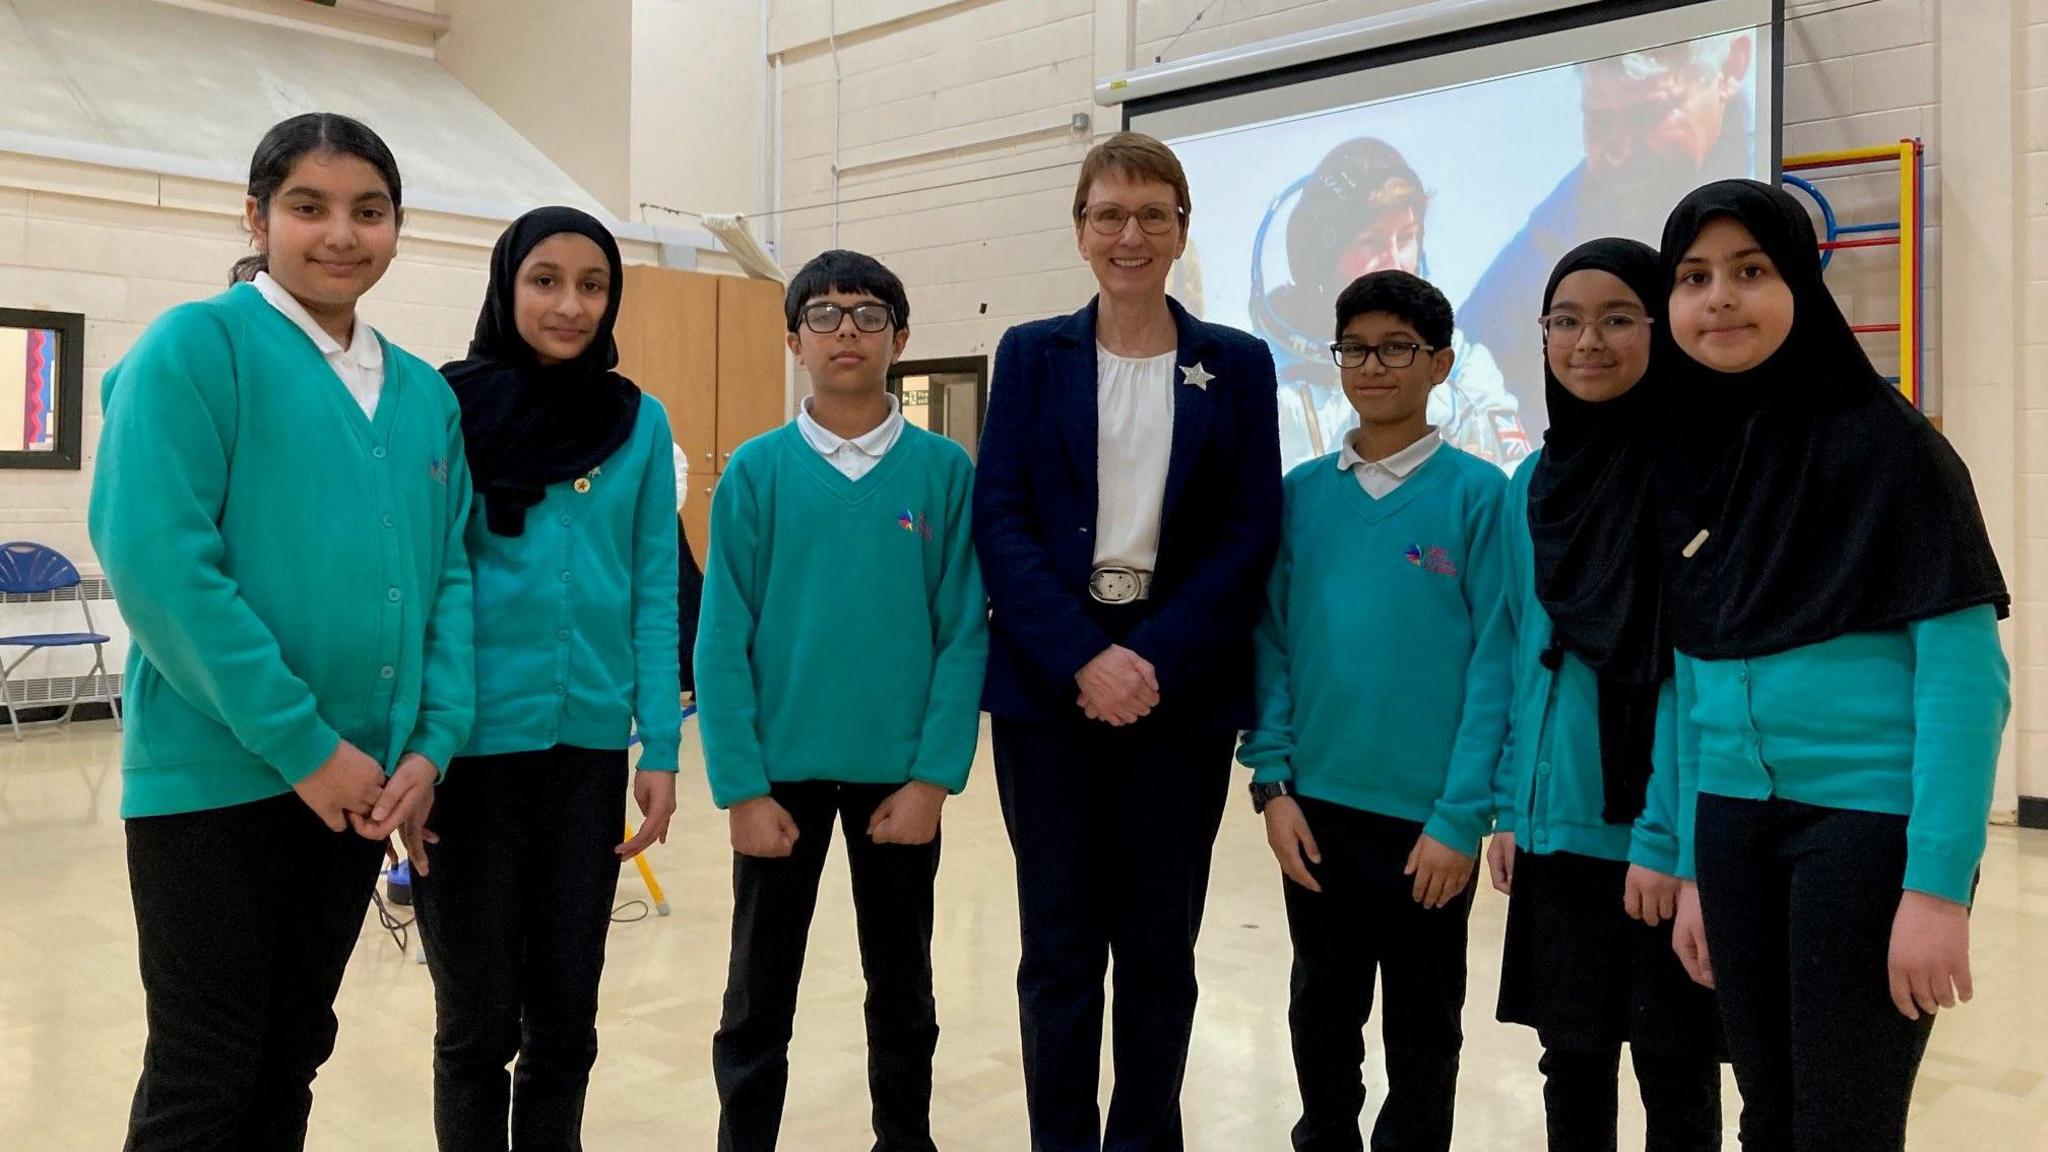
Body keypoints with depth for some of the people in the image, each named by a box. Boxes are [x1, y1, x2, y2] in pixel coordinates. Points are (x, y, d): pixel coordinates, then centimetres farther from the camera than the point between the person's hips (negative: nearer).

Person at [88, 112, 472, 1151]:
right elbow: (153, 560, -17)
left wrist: (431, 744, -4)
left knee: (291, 1060, 17)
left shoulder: (425, 394, 9)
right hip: (216, 776, -5)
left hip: (364, 781, 5)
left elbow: (447, 576, 10)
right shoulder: (196, 346, -8)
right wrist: (302, 743, -17)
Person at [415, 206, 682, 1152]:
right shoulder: (447, 406, -3)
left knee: (566, 1015, 13)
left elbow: (655, 594, 4)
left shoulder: (640, 423, 4)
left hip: (590, 744, 2)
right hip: (470, 742, -2)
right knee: (477, 1015, 10)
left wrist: (660, 748, -1)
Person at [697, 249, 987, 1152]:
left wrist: (933, 776, -10)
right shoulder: (756, 472, -3)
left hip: (900, 774, 1)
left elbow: (965, 635, -4)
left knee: (902, 986, 16)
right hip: (782, 771, 0)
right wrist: (741, 787, -10)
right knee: (759, 993, 12)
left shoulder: (946, 472, -3)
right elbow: (723, 642, -5)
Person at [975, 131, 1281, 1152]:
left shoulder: (1237, 365, 7)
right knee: (1059, 944, 5)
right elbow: (999, 519, -2)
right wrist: (1083, 659, -14)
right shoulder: (1032, 354, 7)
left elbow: (1249, 533, -1)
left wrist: (1154, 660, -13)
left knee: (1158, 945, 7)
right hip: (1049, 682, 0)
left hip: (1181, 684, 0)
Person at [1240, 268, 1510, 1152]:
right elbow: (1272, 641, 3)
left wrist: (1461, 816, -13)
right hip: (1316, 805, 3)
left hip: (1428, 817, -3)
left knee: (1423, 1026, 15)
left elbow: (1495, 663, -10)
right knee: (1321, 1011, 18)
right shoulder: (1301, 493, 2)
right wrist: (1272, 781, -5)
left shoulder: (1479, 493, -7)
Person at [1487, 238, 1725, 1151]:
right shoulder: (1532, 483, 8)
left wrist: (1666, 835, -17)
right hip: (1557, 825, 5)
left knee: (1674, 1071, 9)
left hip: (1662, 831, -5)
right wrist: (1509, 806, 9)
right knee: (1571, 1060, 15)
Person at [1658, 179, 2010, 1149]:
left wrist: (1937, 883, -19)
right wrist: (1691, 869, 9)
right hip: (1737, 823, 5)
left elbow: (1966, 673, -13)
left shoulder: (1887, 444, -9)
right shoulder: (1685, 460, 7)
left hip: (1870, 817, -5)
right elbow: (1693, 678, 9)